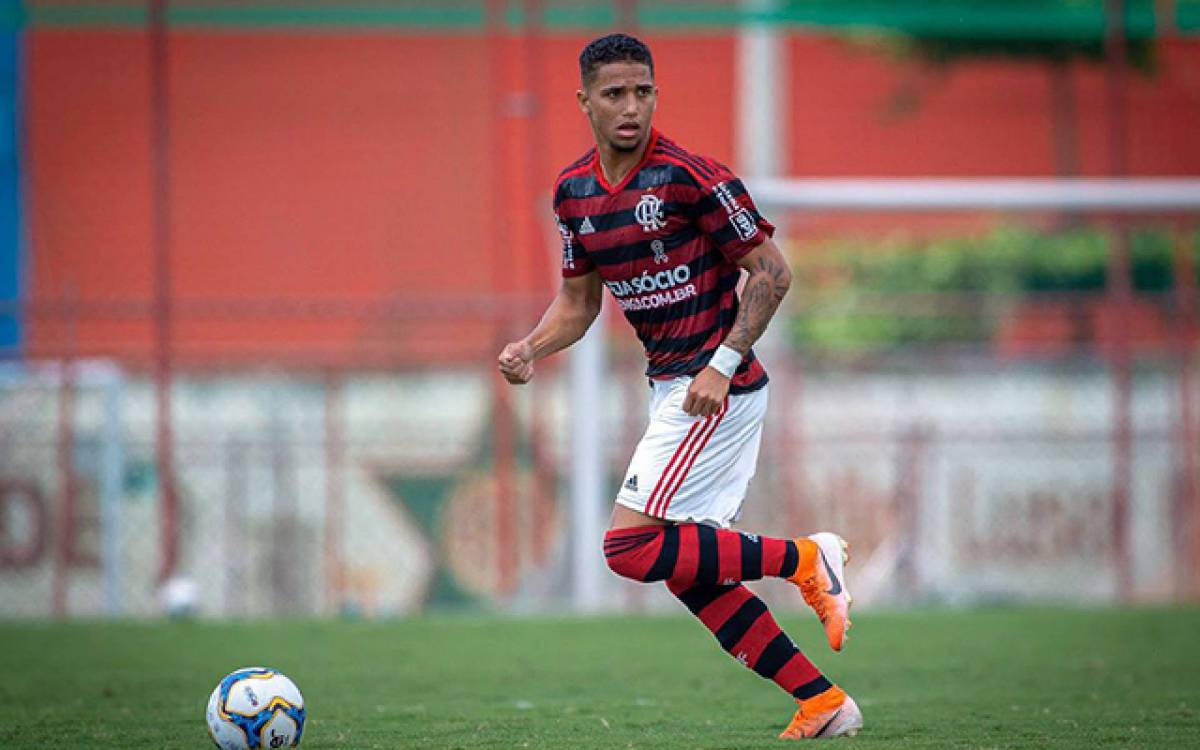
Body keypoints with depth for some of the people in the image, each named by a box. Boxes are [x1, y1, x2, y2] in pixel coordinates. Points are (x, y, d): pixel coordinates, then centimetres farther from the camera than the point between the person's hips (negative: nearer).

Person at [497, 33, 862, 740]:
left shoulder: (691, 176, -15)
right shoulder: (575, 191, 7)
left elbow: (772, 271, -12)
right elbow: (579, 298, 18)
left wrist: (723, 363, -20)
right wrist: (530, 350, -1)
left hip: (717, 388, -8)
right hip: (670, 386, 8)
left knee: (632, 546, -16)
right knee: (690, 572, 7)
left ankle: (805, 558, -4)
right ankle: (823, 702, 11)